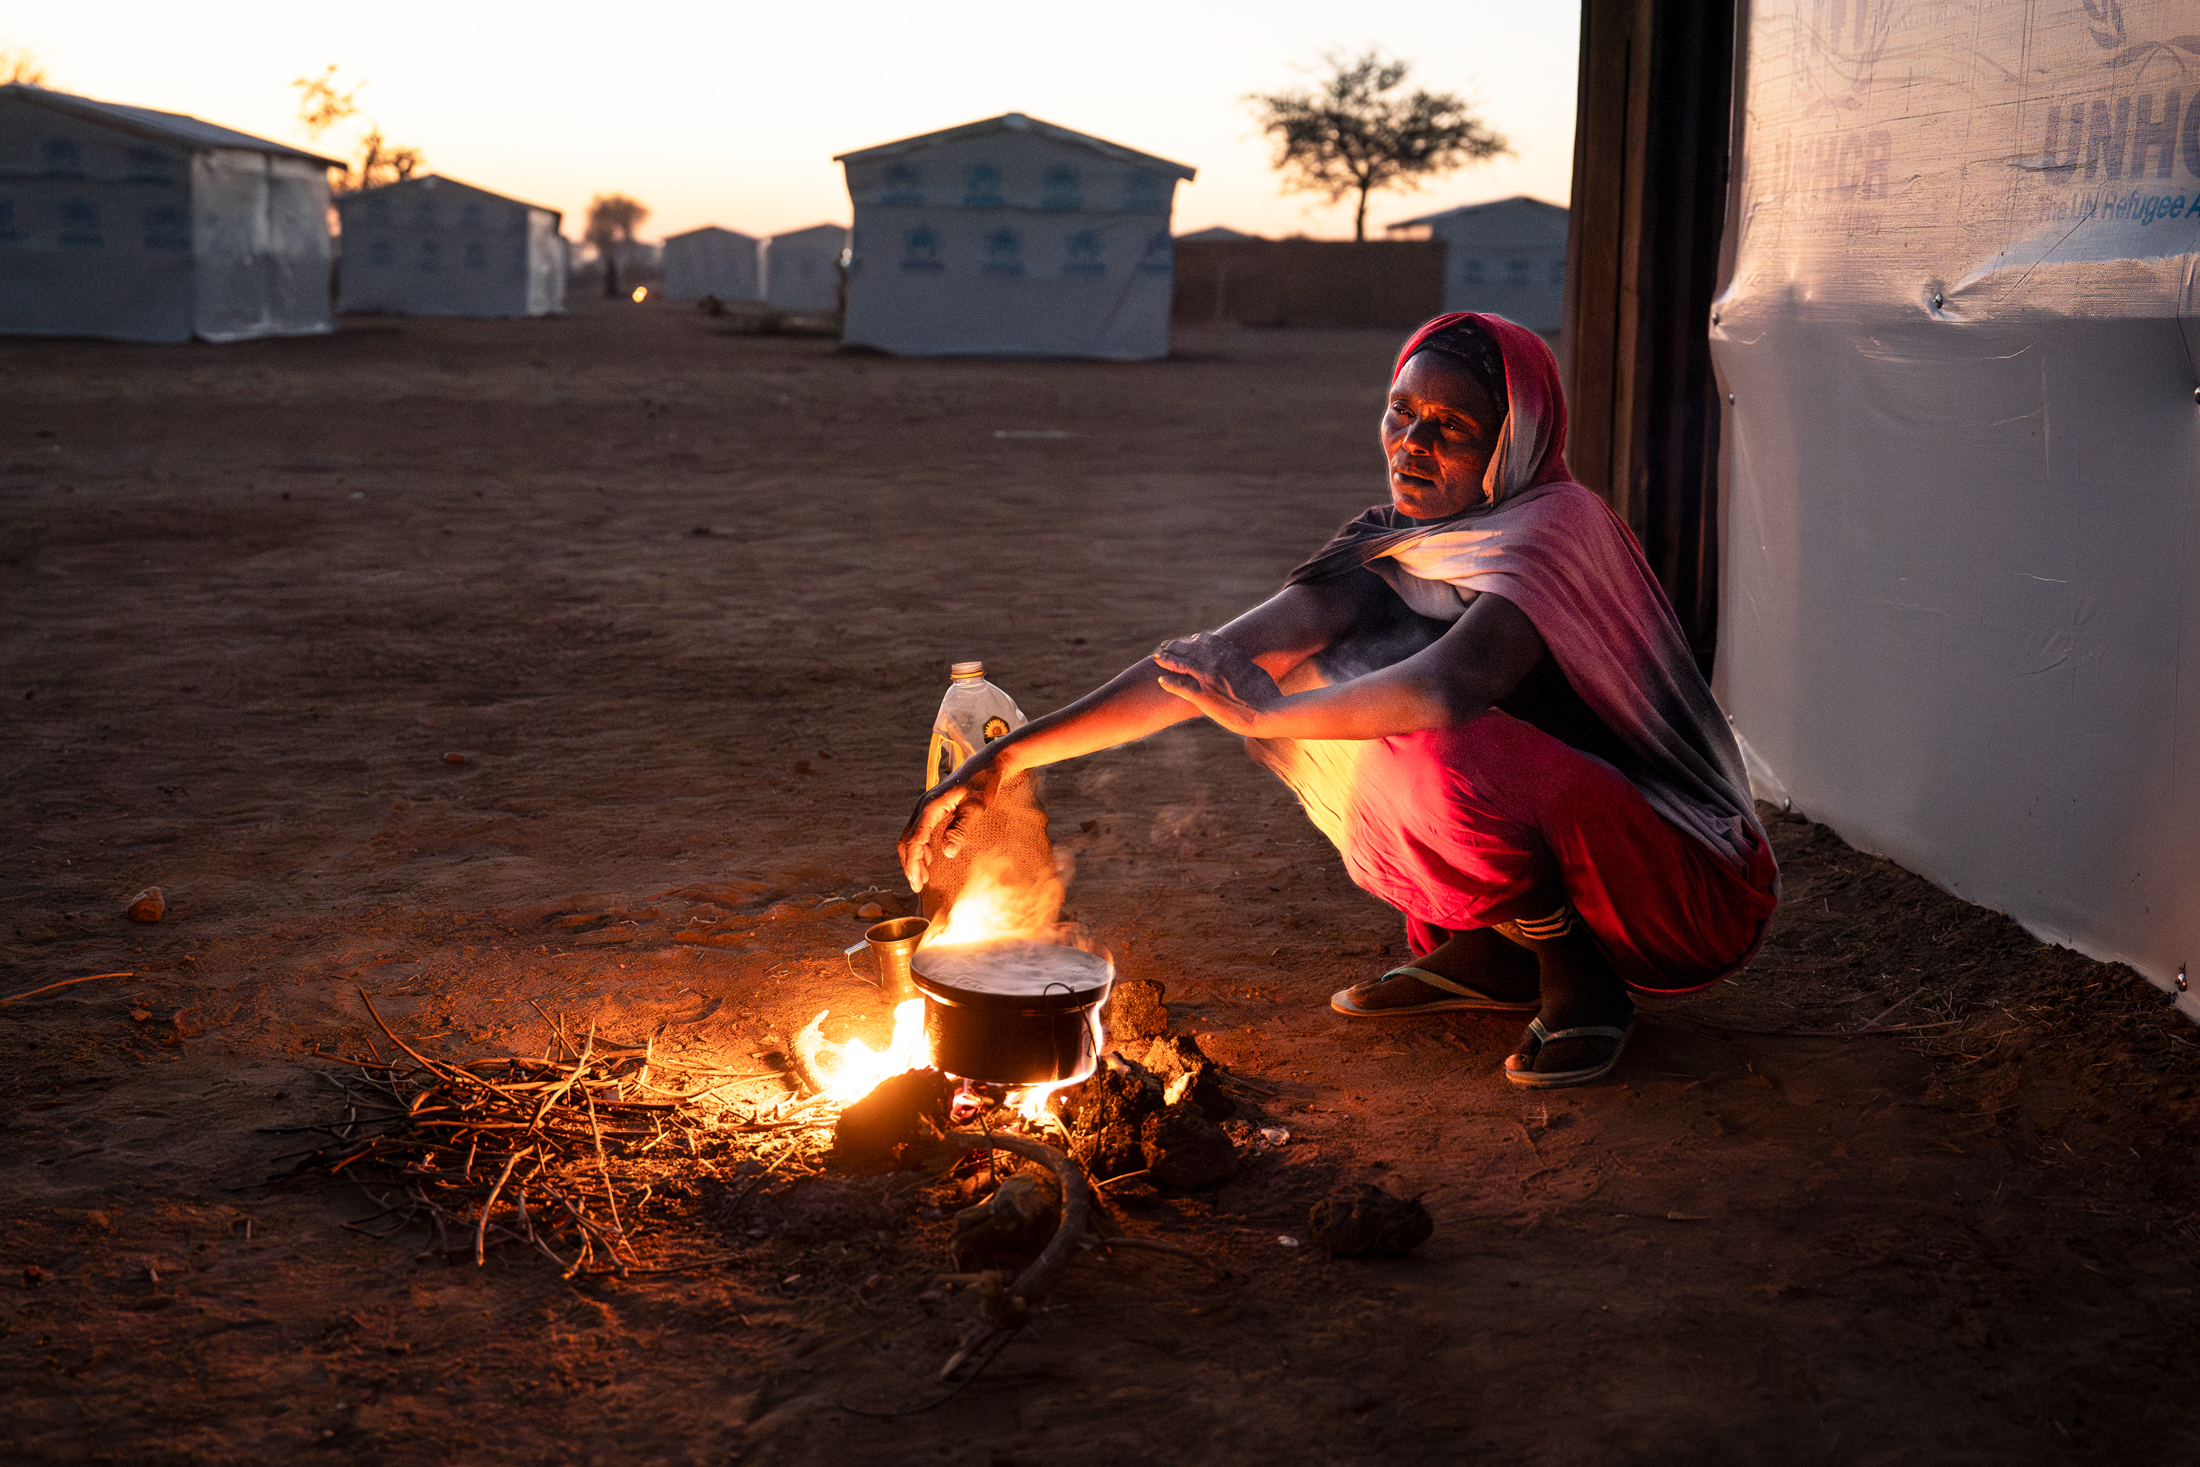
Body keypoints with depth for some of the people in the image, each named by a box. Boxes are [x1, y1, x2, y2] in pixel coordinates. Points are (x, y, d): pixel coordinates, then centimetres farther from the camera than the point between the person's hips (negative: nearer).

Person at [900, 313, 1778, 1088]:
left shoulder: (1555, 527, -20)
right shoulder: (1392, 549, 2)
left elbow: (1449, 687, -40)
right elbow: (1213, 662, -5)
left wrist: (1267, 712, -25)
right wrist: (1010, 755, -12)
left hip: (1695, 893, -7)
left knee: (1424, 744, -32)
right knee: (1320, 680, -3)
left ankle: (1582, 981, -8)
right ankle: (1482, 954, 6)